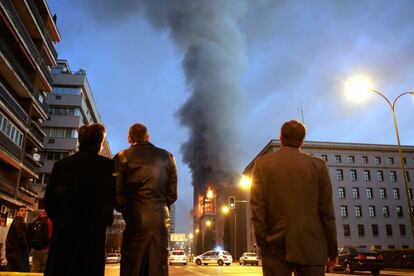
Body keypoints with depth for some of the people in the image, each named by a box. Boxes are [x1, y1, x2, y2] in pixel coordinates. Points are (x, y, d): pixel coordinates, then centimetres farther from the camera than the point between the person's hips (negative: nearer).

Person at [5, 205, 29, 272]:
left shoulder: (15, 222, 22)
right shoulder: (19, 222, -10)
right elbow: (21, 237, -21)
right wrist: (27, 248, -7)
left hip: (11, 252, 10)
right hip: (18, 252, -10)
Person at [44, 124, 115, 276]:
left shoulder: (61, 163, 4)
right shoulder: (107, 165, -5)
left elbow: (49, 197, 6)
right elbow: (113, 196, -4)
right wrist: (105, 220, 14)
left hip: (63, 229, 3)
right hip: (92, 229, -3)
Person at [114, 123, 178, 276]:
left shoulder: (122, 157, 0)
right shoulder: (167, 156, 7)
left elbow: (117, 193, -5)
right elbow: (172, 194, 6)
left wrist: (126, 211, 11)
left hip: (135, 220, -2)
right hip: (161, 221, 2)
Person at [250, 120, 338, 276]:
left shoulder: (262, 163, 2)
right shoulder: (318, 165, 2)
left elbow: (257, 205, -4)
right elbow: (327, 211, 1)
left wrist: (262, 240, 0)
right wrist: (333, 250, 8)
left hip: (275, 245, 0)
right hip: (311, 246, 0)